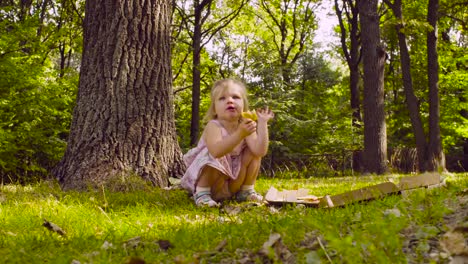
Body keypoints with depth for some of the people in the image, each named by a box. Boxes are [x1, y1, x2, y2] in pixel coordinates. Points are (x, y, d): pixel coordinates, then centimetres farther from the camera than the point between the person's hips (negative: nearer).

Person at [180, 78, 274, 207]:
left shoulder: (246, 125, -7)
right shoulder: (213, 126, -22)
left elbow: (260, 151, -23)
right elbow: (216, 151, -43)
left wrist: (262, 124, -27)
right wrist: (240, 134, -52)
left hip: (233, 183, 5)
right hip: (208, 178, -5)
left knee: (253, 152, -12)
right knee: (213, 158, -34)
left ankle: (246, 191, 5)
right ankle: (202, 193, -13)